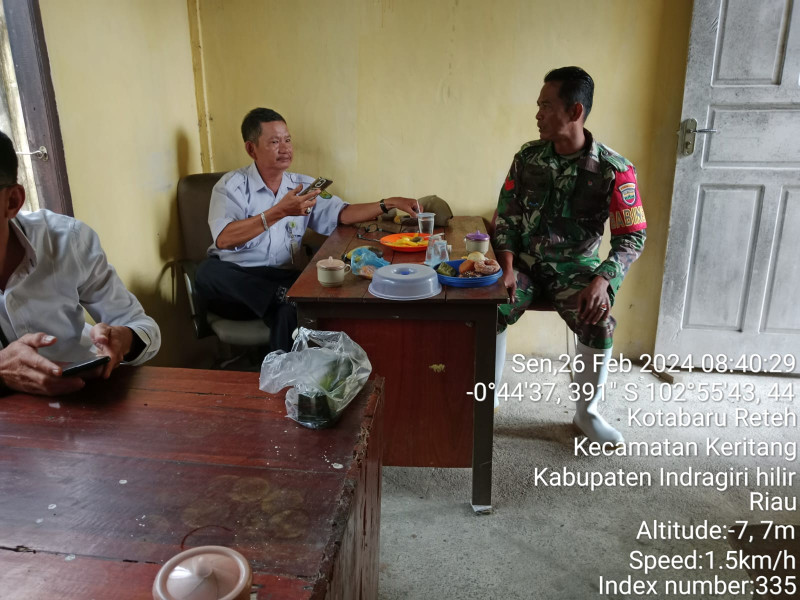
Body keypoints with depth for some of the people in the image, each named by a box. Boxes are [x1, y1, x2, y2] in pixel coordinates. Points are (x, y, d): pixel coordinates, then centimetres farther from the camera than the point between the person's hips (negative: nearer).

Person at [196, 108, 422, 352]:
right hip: (235, 279, -2)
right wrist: (279, 212, -27)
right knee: (208, 271, -35)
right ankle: (281, 297, -31)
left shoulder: (303, 185, 12)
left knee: (289, 311, -33)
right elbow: (223, 239, -20)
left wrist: (389, 203, -4)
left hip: (282, 279, 2)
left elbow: (341, 214, 9)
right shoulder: (233, 185, -4)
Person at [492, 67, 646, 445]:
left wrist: (602, 280, -27)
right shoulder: (528, 157, -1)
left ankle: (587, 411, -3)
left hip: (575, 268, -2)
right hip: (525, 262, 2)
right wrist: (507, 268, -13)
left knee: (599, 322, -28)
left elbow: (632, 236, -10)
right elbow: (506, 215, 2)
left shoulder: (613, 170, -12)